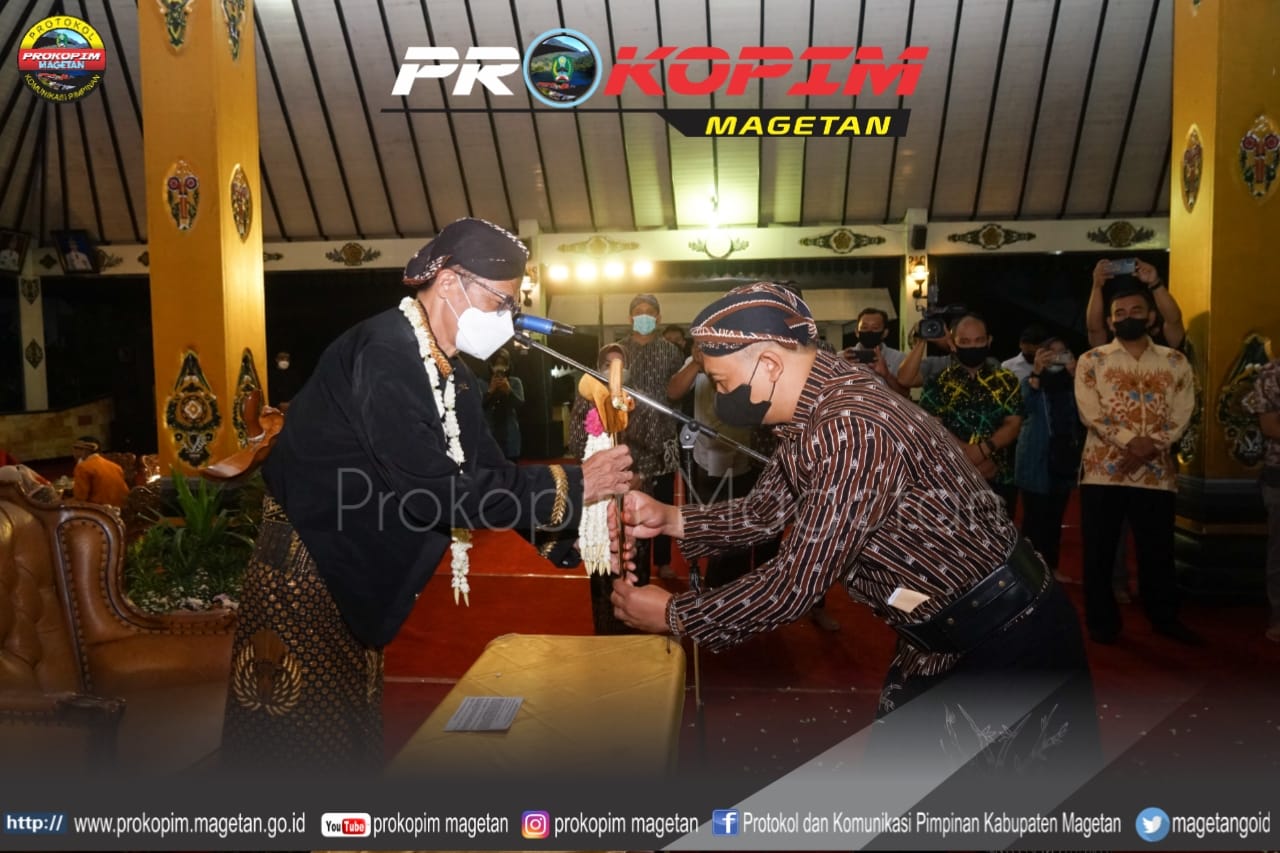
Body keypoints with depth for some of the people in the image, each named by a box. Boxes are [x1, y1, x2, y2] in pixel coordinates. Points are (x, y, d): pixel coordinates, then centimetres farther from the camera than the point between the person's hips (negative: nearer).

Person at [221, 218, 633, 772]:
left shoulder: (450, 373, 4)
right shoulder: (385, 353, -25)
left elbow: (486, 470, 2)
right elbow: (431, 489, -31)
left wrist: (577, 513, -9)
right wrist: (569, 485, -26)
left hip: (351, 570, 9)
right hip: (306, 561, -9)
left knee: (348, 722, 19)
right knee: (301, 734, 4)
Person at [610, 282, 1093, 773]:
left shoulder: (854, 430, -33)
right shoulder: (812, 411, -2)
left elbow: (793, 587, -29)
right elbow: (766, 512, 9)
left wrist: (670, 616, -17)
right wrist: (670, 519, -5)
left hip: (1010, 640, -9)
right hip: (940, 642, 9)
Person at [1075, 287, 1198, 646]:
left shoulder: (1175, 361, 9)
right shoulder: (1092, 360, 4)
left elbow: (1182, 411, -1)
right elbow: (1090, 410, -8)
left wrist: (1151, 444, -16)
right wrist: (1130, 441, -19)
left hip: (1157, 469, 2)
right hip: (1104, 468, -1)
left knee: (1157, 549, 11)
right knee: (1100, 549, 4)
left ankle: (1164, 617, 29)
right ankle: (1102, 620, 18)